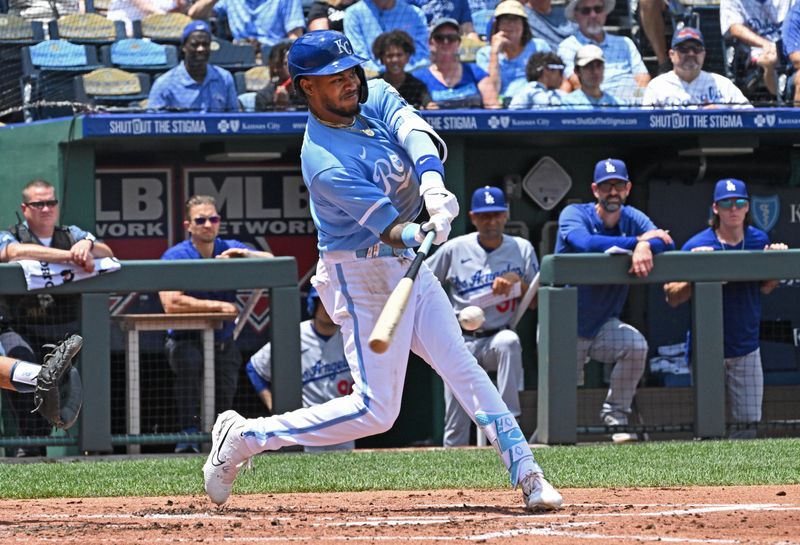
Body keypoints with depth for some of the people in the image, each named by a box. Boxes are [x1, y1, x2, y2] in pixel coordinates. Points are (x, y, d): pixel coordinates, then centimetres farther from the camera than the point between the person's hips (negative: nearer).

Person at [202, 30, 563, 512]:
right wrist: (422, 234, -50)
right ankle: (244, 437, 0)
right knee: (375, 409, -9)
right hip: (362, 274, -8)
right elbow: (387, 226, -28)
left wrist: (431, 180, -40)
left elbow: (415, 132, -20)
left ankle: (526, 474, 8)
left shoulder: (378, 99, 0)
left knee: (462, 368, 5)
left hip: (408, 264, 8)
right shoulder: (324, 162, -24)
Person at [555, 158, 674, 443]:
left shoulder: (633, 219, 0)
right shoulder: (574, 215, -12)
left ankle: (614, 416, -11)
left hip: (604, 325, 3)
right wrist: (638, 240, -31)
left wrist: (646, 246, -40)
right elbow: (586, 243, -35)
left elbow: (667, 243, -17)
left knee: (636, 345, -28)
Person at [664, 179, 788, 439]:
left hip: (746, 349, 3)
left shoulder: (759, 240, 0)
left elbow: (765, 289, 10)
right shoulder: (696, 246, -12)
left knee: (746, 423, 4)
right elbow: (672, 298, -13)